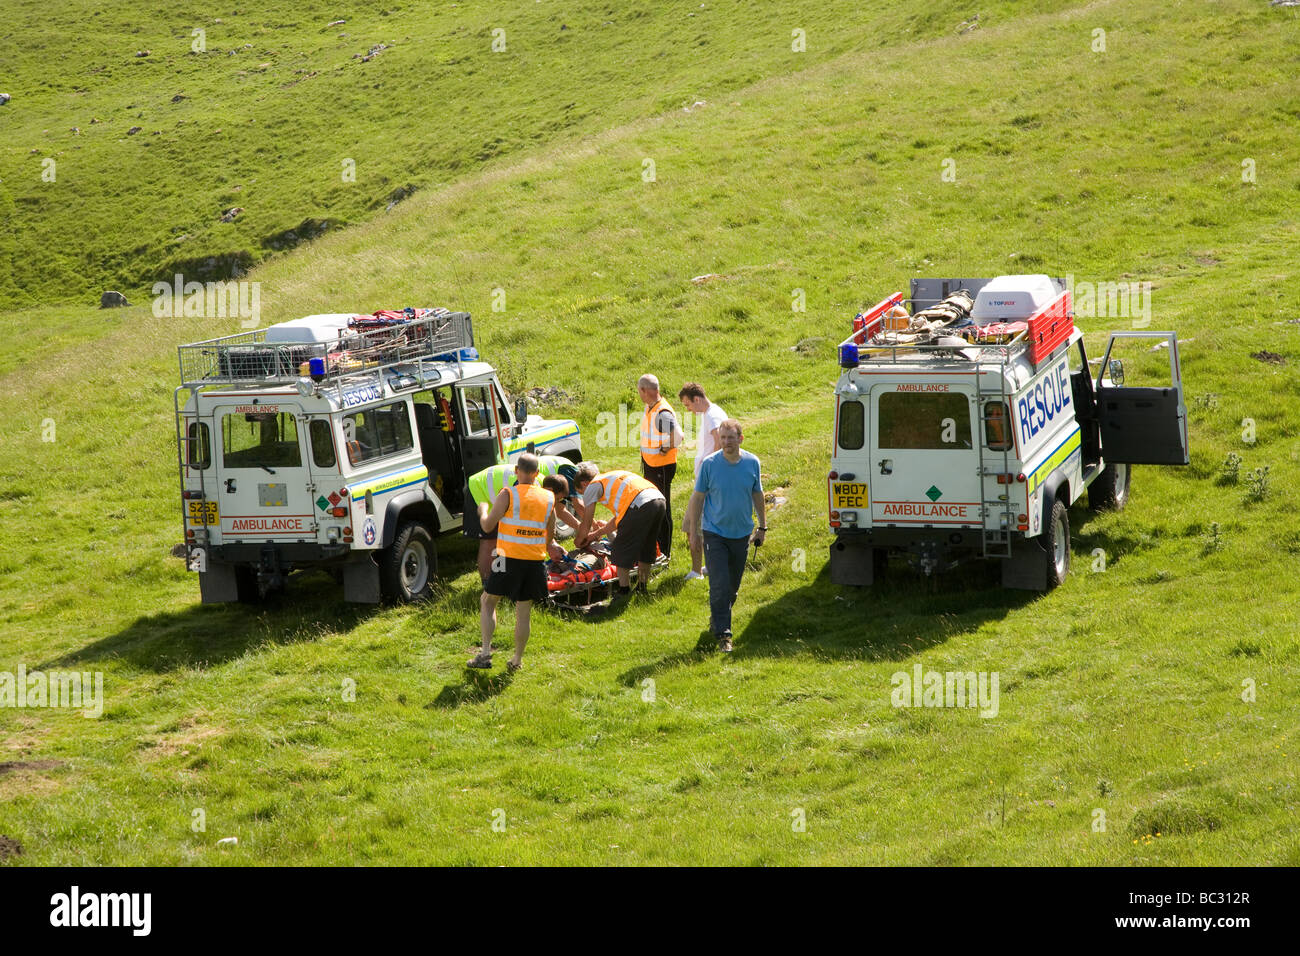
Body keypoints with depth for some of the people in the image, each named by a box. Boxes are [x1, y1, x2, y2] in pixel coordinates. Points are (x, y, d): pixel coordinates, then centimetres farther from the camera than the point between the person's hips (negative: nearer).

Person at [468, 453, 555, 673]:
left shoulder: (508, 495, -10)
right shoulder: (548, 498, 4)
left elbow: (488, 526, -9)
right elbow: (550, 536, 12)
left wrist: (483, 512, 12)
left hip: (509, 560, -3)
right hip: (535, 562, 3)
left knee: (488, 602, 13)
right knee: (524, 611, 12)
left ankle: (485, 653, 3)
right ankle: (517, 660, 18)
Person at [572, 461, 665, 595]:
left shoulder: (592, 486, 13)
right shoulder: (611, 477, 36)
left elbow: (586, 525, 16)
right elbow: (619, 517, 41)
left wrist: (578, 541, 35)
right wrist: (596, 534, 49)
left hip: (640, 506, -8)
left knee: (622, 550, 7)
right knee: (645, 548, 24)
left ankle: (624, 591, 10)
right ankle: (642, 588, 32)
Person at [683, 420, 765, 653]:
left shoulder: (752, 463, -2)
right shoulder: (709, 464, -9)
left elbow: (758, 496, 11)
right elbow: (698, 497, -2)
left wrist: (762, 526, 13)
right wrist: (693, 530, -2)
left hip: (741, 533, 3)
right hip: (714, 533, -3)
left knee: (733, 585, 13)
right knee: (719, 586, -10)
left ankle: (718, 617, 36)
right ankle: (723, 634, -7)